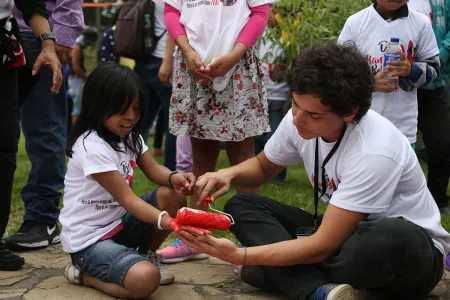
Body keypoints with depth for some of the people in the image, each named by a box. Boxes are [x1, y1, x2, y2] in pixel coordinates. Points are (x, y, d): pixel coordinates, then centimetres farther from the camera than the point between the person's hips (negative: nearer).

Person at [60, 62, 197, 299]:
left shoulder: (129, 135, 6)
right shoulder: (91, 146, -23)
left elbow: (154, 170, 3)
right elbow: (127, 198, -27)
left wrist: (174, 178, -22)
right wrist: (167, 221, -42)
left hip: (119, 223, 9)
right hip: (89, 240, -8)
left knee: (174, 195, -11)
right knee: (145, 279, -32)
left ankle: (146, 256, 9)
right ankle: (84, 273, -4)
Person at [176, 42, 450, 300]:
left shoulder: (374, 152, -31)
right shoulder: (300, 120, -10)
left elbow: (322, 247, -30)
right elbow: (263, 167, 12)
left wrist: (239, 255, -34)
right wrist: (229, 173, -10)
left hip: (405, 246, -7)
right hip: (342, 232, 7)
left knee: (396, 238, -43)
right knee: (241, 206, -8)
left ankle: (282, 274, -22)